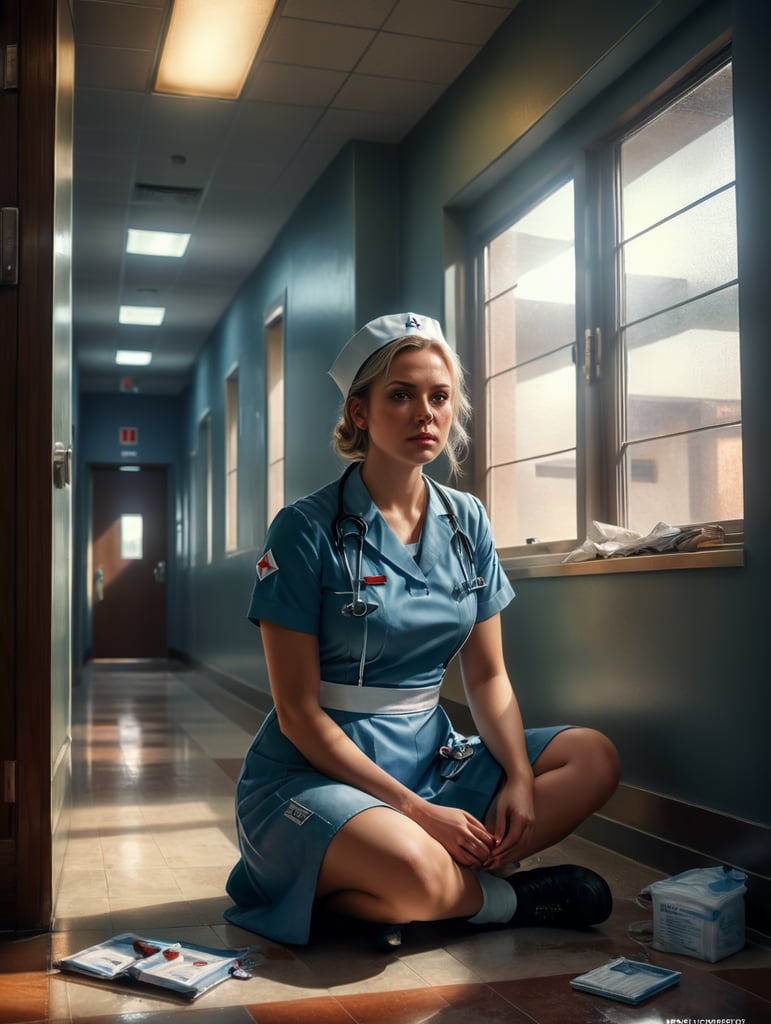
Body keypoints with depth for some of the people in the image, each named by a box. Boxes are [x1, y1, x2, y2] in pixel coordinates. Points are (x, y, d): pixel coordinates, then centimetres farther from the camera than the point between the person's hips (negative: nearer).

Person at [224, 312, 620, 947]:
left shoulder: (467, 521, 6)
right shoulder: (307, 530, -11)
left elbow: (487, 675, 9)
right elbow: (299, 712, -13)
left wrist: (521, 777, -9)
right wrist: (416, 810, -18)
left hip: (426, 754, 7)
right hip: (317, 771, -6)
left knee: (595, 760, -10)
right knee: (414, 871, -36)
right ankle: (509, 897, -1)